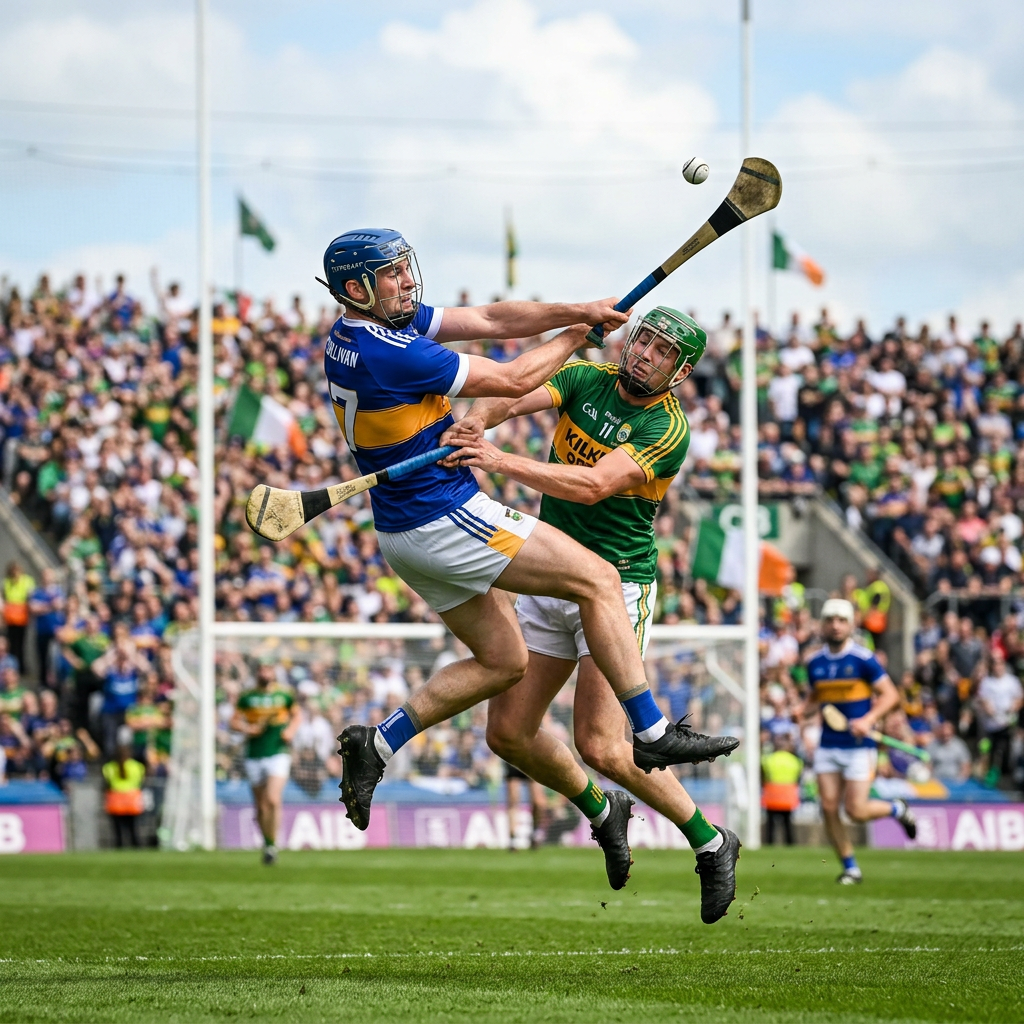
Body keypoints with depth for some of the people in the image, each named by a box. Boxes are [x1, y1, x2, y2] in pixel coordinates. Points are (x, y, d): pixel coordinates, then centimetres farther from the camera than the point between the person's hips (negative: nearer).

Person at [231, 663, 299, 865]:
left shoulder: (283, 695, 4)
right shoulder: (247, 697, 5)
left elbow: (296, 715, 19)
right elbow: (235, 721, 9)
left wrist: (291, 730, 0)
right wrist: (248, 729, -11)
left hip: (278, 755, -2)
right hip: (254, 756, 2)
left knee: (273, 800, -18)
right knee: (260, 806, 7)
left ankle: (272, 844, -10)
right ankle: (267, 843, 24)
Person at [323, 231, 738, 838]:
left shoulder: (354, 336, 7)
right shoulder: (391, 353, -23)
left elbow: (489, 320, 5)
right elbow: (514, 381, -16)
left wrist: (575, 310, -6)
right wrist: (577, 335, 1)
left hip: (405, 532, 10)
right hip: (447, 516, -10)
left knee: (504, 662, 16)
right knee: (597, 579, -5)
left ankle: (377, 744, 12)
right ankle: (652, 733, -6)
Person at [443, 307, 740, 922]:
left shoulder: (669, 430, -15)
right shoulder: (588, 380, 3)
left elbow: (594, 485, -28)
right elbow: (518, 392, -14)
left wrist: (502, 462, -36)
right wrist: (480, 417, -37)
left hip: (619, 585, -6)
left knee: (601, 746, -16)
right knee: (509, 732, 5)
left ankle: (710, 843, 2)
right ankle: (601, 811, 32)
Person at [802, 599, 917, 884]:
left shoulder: (863, 659, -8)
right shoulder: (815, 663, 7)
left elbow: (890, 695, -7)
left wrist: (869, 720, -22)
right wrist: (808, 710, -2)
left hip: (859, 746, -5)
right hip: (828, 746, 5)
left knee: (856, 810, -9)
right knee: (829, 808, -4)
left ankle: (897, 809, 22)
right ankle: (850, 868, 9)